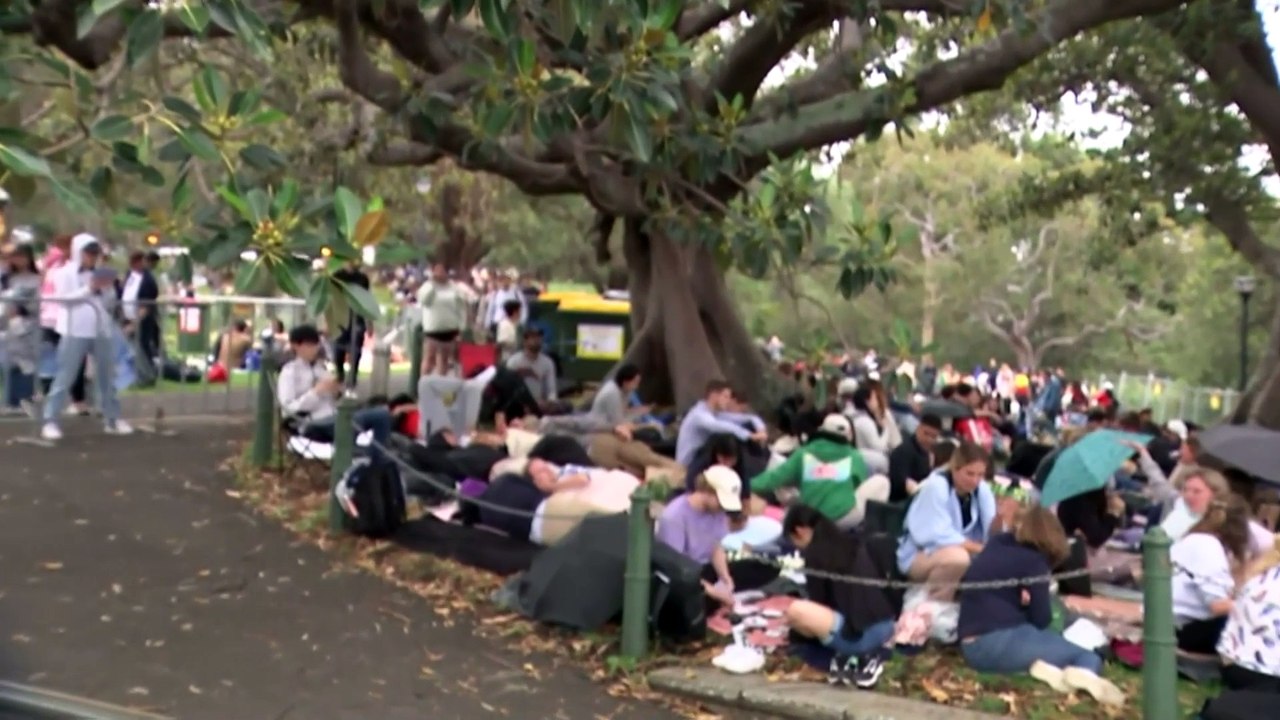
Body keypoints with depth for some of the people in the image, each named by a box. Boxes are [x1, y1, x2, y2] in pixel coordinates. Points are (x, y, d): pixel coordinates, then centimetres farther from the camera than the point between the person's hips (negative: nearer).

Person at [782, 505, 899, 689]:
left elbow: (818, 601, 1)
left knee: (795, 611, -13)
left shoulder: (813, 553, -3)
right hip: (888, 626, 8)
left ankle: (850, 654, -3)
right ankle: (872, 651, 10)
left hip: (862, 634, -8)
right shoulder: (853, 542, 16)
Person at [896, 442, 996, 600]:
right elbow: (939, 536, -26)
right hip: (919, 555, -6)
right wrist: (979, 549, -29)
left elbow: (991, 531, -9)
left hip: (961, 551, 7)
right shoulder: (935, 486, -21)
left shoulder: (982, 489, -3)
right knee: (957, 557, -37)